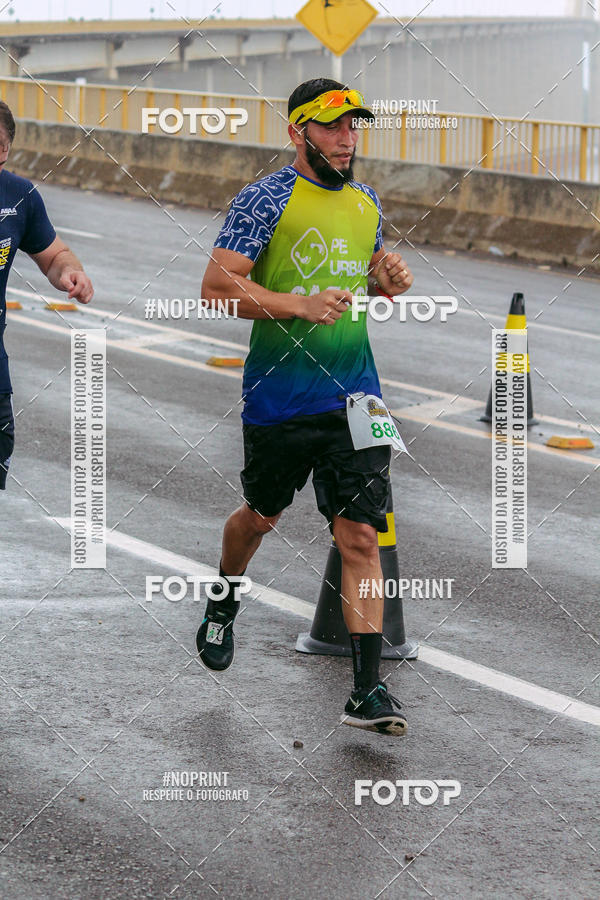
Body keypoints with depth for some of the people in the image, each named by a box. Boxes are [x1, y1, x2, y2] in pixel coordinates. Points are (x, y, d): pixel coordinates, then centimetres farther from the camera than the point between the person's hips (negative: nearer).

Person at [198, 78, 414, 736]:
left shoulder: (366, 204, 11)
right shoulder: (266, 200, -8)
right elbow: (216, 286, -14)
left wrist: (390, 281, 3)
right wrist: (301, 304, -23)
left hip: (355, 396, 3)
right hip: (279, 396, -3)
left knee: (361, 535, -7)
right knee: (260, 515, 16)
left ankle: (367, 691, -8)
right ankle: (223, 602, 49)